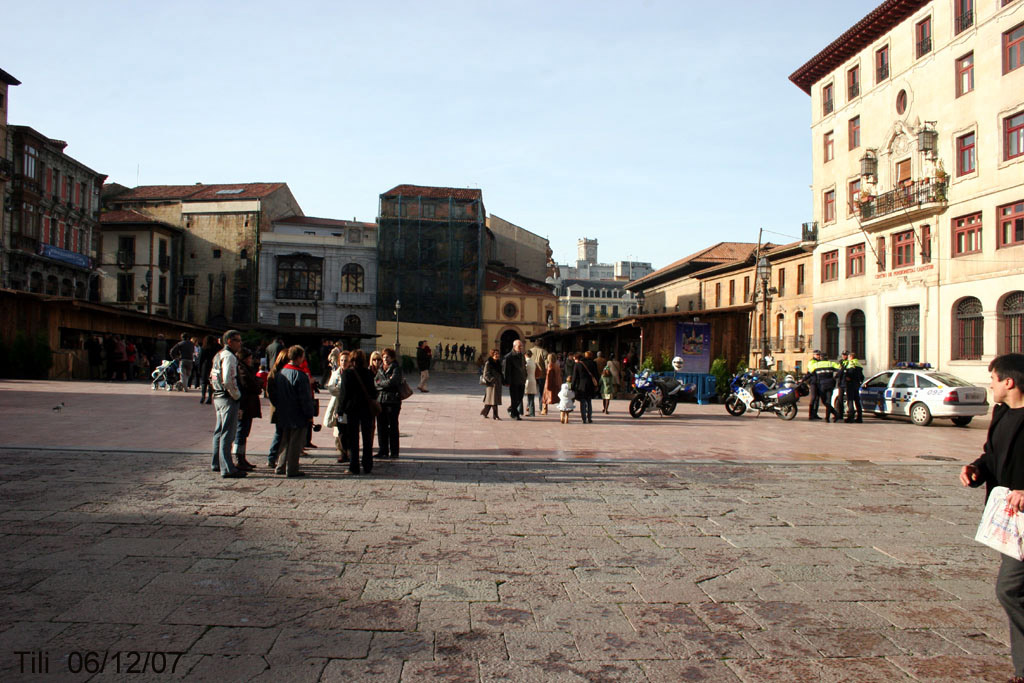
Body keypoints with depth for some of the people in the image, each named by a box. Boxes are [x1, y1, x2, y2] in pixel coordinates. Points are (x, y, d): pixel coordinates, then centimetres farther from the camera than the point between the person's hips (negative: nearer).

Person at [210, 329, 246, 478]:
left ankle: (217, 463, 31)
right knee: (227, 434, -8)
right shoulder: (229, 356, -16)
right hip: (228, 399, -10)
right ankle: (227, 469, -7)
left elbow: (212, 378, 22)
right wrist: (237, 395, -13)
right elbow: (228, 381, -25)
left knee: (219, 431, 19)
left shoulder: (218, 355, 16)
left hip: (218, 397, 10)